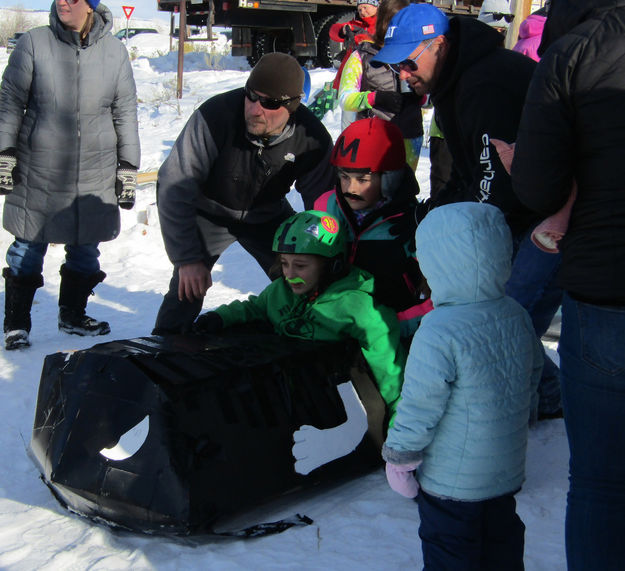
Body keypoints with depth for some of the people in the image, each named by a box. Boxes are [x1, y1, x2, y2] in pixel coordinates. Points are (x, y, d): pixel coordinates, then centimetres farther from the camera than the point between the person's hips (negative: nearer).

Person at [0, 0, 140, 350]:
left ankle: (73, 315, 30)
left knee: (85, 249, 11)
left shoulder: (114, 51, 1)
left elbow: (125, 113, 7)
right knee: (28, 248, 5)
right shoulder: (34, 44, -4)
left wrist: (128, 169, 5)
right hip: (37, 173, -2)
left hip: (95, 176, 2)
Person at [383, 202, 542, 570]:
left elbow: (419, 408, -22)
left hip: (451, 479, -7)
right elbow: (533, 373, 12)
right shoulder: (517, 316, -3)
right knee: (501, 540, 24)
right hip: (508, 468, 7)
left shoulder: (438, 335, -28)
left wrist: (399, 459, -7)